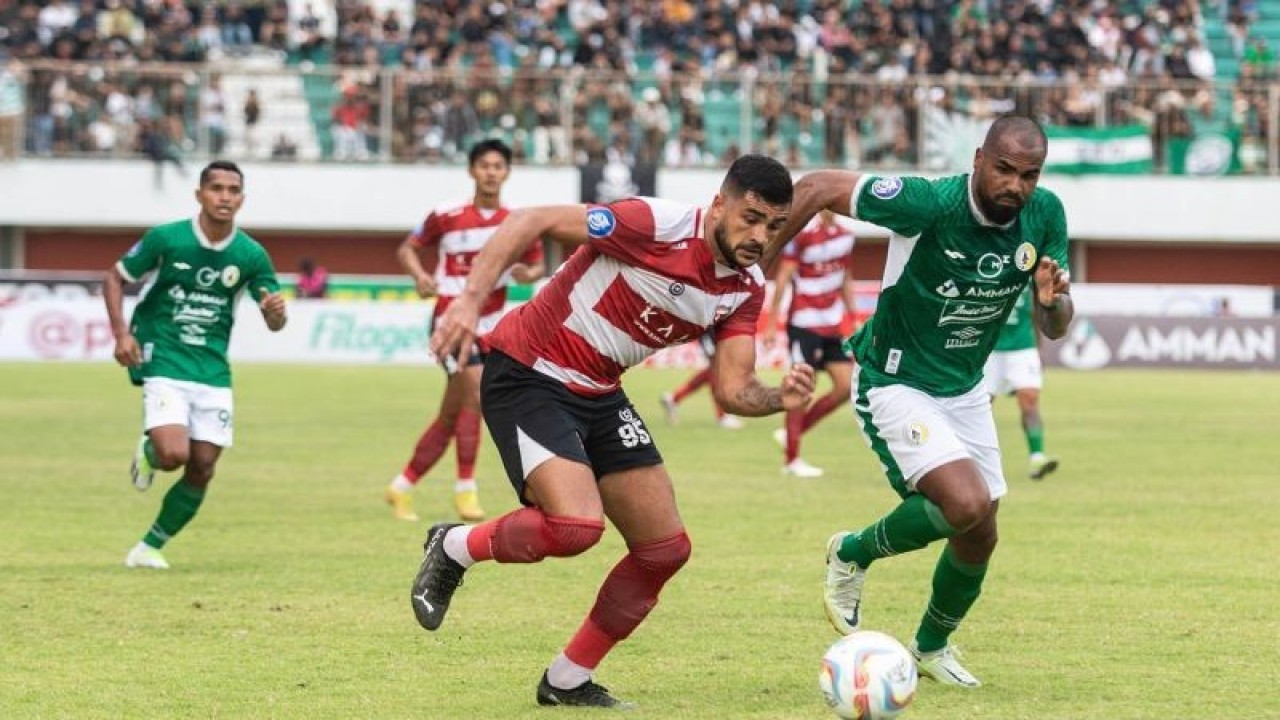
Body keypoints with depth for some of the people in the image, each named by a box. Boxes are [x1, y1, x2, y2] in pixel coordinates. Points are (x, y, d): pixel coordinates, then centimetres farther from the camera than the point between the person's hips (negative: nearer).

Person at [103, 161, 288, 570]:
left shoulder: (251, 255, -1)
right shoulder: (166, 239, -9)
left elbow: (274, 322, 5)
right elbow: (115, 279, 3)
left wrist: (276, 311, -20)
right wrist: (121, 333, -11)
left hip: (213, 372, 4)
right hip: (164, 363, -3)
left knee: (202, 470, 0)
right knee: (174, 454, -22)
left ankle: (150, 547, 19)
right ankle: (147, 454, 16)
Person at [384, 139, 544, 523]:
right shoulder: (447, 216, -6)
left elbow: (538, 264, 13)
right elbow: (407, 249, 4)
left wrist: (527, 274, -11)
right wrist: (420, 276, -17)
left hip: (489, 325, 4)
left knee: (451, 417, 8)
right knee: (476, 394, -21)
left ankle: (402, 487, 21)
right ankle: (465, 489, -12)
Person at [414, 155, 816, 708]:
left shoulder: (746, 291, 0)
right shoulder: (658, 225, -23)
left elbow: (733, 390, -2)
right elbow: (532, 222, -21)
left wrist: (780, 398, -24)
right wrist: (470, 300, -29)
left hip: (599, 395, 8)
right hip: (528, 376, -8)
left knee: (666, 548, 3)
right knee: (578, 525, -28)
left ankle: (567, 681, 19)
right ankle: (455, 549, 1)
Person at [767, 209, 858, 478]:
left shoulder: (845, 236, 9)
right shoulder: (802, 234, -11)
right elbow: (783, 278, -9)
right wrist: (772, 320, -10)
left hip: (831, 325, 7)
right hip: (804, 322, -7)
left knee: (847, 386, 2)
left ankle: (792, 433, 16)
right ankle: (792, 459, 5)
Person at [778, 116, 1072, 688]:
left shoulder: (1045, 216, -9)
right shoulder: (930, 204, -27)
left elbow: (1053, 328, -2)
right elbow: (816, 188, -20)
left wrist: (1053, 299, -26)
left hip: (966, 390, 7)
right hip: (895, 384, -7)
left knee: (979, 538, 13)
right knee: (966, 502, -26)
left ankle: (931, 647, 40)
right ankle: (853, 554, 2)